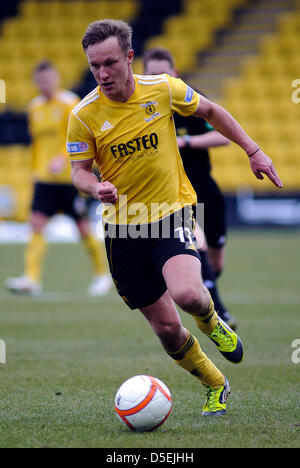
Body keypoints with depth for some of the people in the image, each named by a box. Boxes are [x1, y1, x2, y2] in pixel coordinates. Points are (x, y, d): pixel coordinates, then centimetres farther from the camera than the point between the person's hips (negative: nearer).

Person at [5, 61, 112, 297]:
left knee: (84, 228, 2)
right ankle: (32, 279, -16)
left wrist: (63, 158, -28)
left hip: (70, 177, -5)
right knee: (36, 224, -10)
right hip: (44, 178, 5)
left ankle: (103, 274, 20)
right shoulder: (35, 107, 12)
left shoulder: (70, 103, -7)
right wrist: (35, 169, 21)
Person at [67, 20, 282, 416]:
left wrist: (253, 151, 12)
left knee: (187, 294, -29)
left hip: (172, 214, -1)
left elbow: (210, 111, 11)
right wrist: (96, 188, -23)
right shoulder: (84, 115, -9)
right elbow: (80, 171, 0)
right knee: (166, 328, 3)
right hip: (123, 227, 1)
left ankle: (210, 321, 9)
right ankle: (216, 386, 29)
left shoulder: (164, 89, -7)